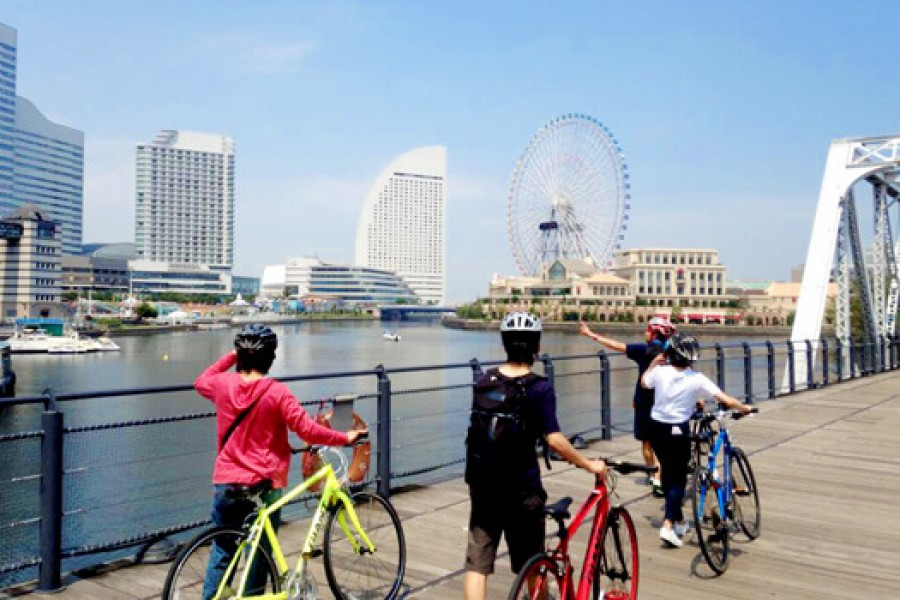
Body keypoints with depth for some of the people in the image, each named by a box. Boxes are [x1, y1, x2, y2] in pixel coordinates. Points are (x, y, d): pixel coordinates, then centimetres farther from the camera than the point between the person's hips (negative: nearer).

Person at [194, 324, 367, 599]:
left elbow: (201, 382, 21)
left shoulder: (223, 384, -3)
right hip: (264, 485, -3)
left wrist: (231, 356, 19)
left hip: (226, 483, 3)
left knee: (222, 551, 18)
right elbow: (307, 429, -17)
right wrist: (344, 438, -5)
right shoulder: (277, 392, -14)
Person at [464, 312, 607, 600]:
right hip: (521, 489, -3)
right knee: (529, 565, 16)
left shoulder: (483, 382, 0)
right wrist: (589, 465, -8)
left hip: (483, 486, 4)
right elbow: (554, 440, -20)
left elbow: (478, 430, 8)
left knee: (477, 563, 8)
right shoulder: (539, 388, -13)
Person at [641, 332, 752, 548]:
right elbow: (727, 400, -15)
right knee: (678, 478, 7)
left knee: (668, 474, 19)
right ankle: (668, 525, -7)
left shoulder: (660, 371, -8)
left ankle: (679, 520, 34)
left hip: (657, 428, 4)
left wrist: (654, 363, 24)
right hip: (678, 432, -3)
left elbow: (644, 382, 15)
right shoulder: (697, 379, -14)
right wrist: (744, 408, 3)